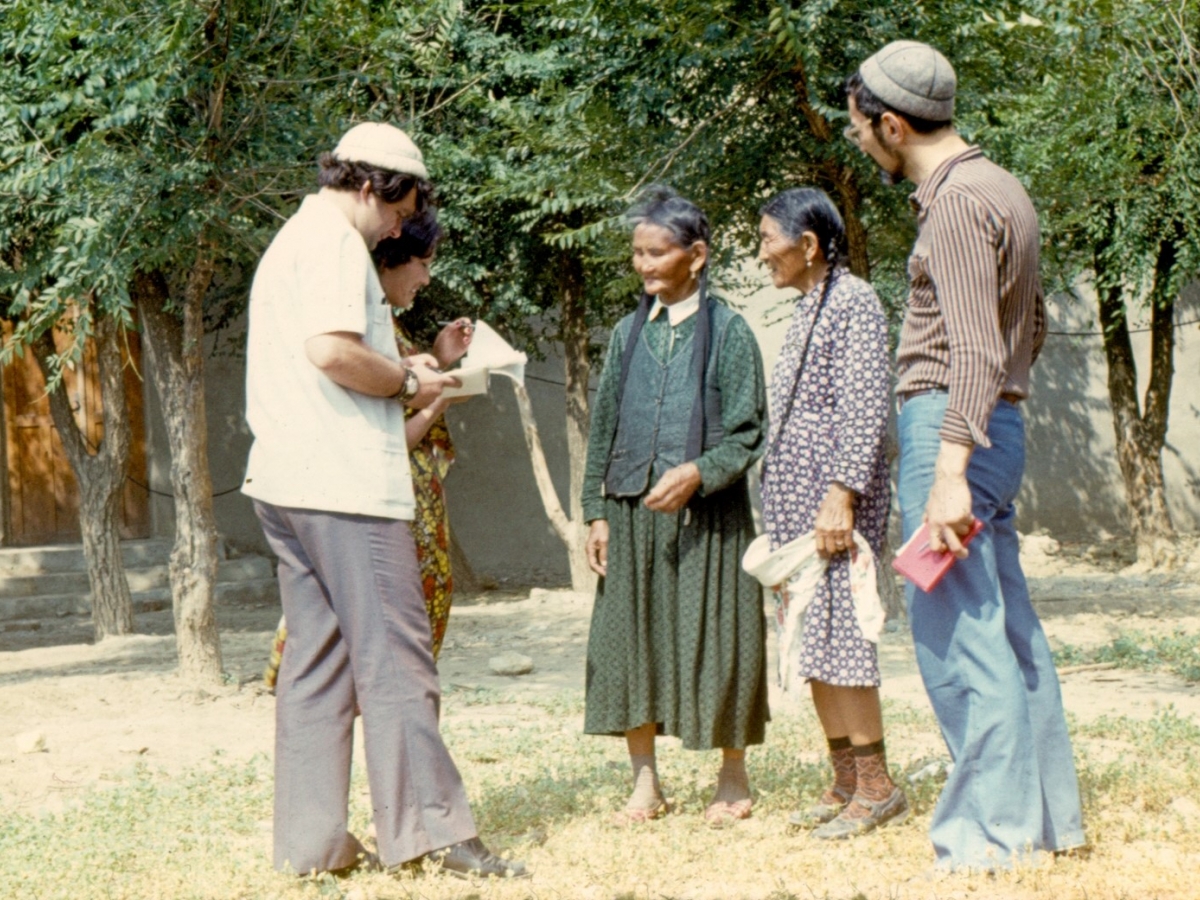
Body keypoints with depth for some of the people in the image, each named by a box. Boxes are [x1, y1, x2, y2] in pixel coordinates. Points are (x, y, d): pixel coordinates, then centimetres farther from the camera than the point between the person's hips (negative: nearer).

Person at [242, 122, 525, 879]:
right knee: (394, 653, -7)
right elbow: (331, 348, -23)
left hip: (286, 479, 10)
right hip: (344, 479, -10)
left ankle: (310, 841, 8)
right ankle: (429, 826, -5)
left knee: (316, 658, 8)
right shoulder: (335, 241, -9)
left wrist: (402, 373, 19)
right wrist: (408, 383, -8)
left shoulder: (290, 241, 23)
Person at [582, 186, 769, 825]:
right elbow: (603, 429, 13)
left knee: (714, 641, -1)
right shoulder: (629, 334, 11)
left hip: (707, 515, -4)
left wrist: (697, 471, -21)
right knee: (629, 639, 3)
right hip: (632, 513, 4)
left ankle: (733, 779, 13)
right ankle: (645, 782, 12)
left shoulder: (727, 332, -2)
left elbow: (747, 435, -5)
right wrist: (596, 511, 6)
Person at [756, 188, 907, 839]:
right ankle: (844, 781, 14)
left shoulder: (853, 302, -10)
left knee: (837, 634, -10)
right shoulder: (807, 308, 18)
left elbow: (865, 408, -17)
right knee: (810, 639, 8)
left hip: (835, 495, -9)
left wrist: (841, 494, -23)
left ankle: (877, 786, -4)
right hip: (793, 495, 9)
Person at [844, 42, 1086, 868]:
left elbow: (975, 347, -22)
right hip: (1000, 424, 10)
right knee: (1010, 627, 13)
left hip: (948, 425, -10)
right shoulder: (1001, 188, 16)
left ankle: (988, 831, -5)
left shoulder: (958, 200, -14)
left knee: (956, 631, -7)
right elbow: (1033, 324, 25)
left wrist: (950, 473, -26)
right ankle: (1050, 813, 19)